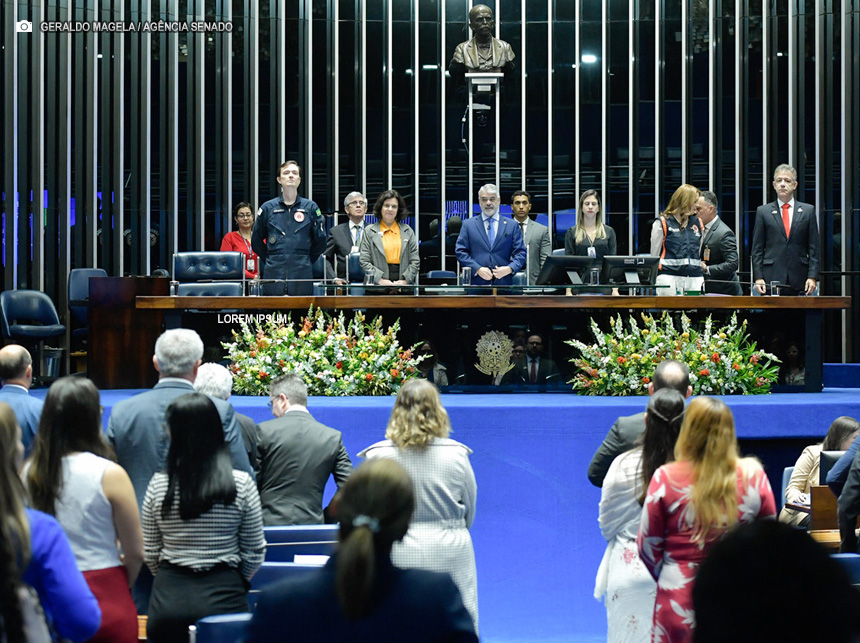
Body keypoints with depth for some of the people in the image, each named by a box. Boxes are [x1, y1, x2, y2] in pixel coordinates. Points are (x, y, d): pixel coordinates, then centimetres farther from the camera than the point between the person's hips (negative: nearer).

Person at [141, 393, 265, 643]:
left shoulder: (158, 485, -5)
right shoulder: (242, 484, -7)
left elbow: (150, 554, 5)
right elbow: (254, 552, 1)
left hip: (169, 598, 1)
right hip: (224, 599, -1)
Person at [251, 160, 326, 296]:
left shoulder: (311, 207, 8)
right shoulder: (268, 208, 8)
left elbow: (320, 241, 13)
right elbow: (256, 241, 16)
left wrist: (305, 261, 10)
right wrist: (271, 260, 10)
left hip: (302, 277, 0)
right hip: (274, 277, 0)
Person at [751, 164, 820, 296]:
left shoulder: (808, 210, 11)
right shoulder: (763, 211, 9)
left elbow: (813, 248, 7)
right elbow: (757, 249, 7)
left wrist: (812, 277, -2)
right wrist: (758, 278, -3)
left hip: (799, 282, 1)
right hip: (771, 279, -1)